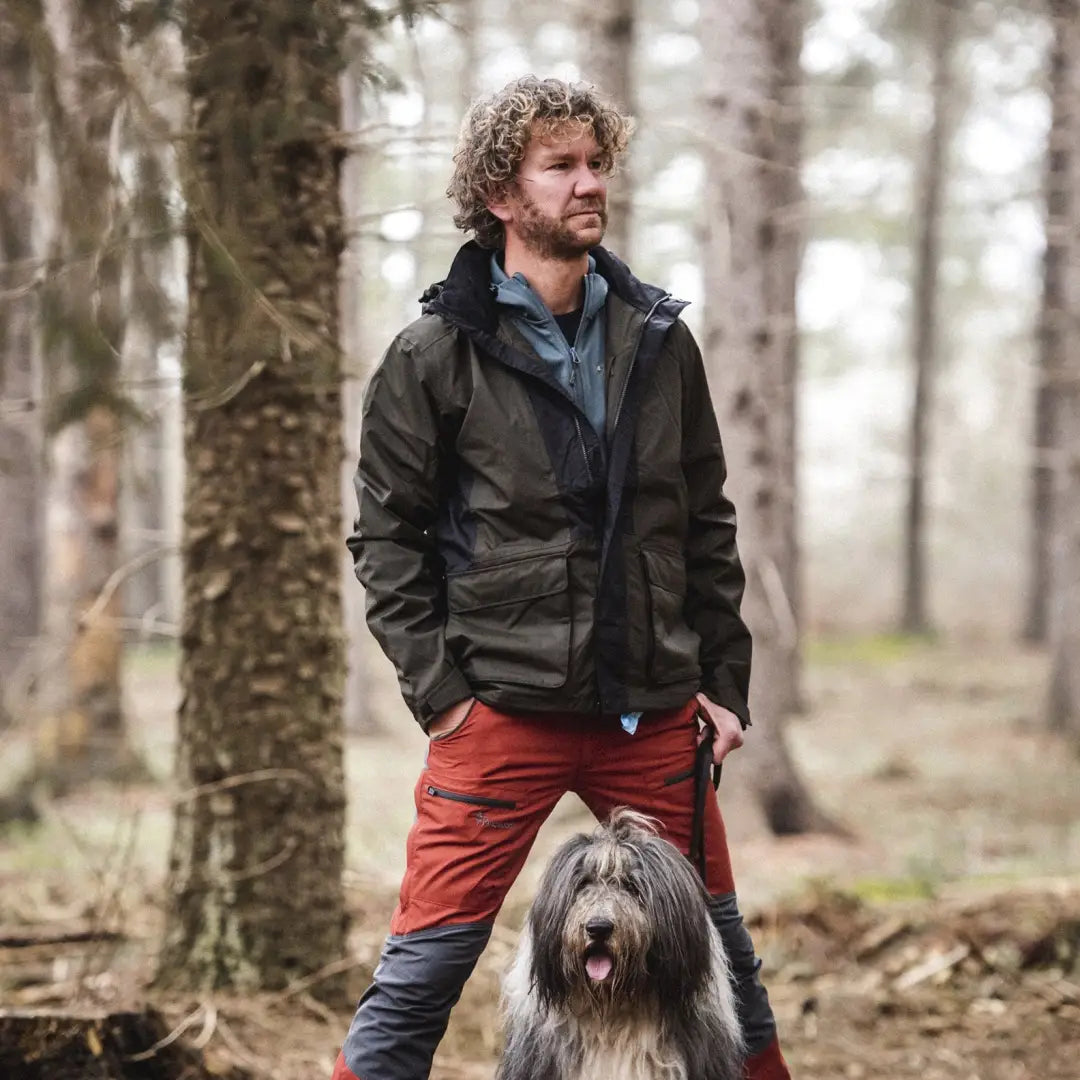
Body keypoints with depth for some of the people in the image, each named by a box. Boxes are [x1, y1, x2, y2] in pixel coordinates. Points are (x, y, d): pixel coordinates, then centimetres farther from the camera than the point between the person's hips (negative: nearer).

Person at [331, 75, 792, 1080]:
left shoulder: (659, 339, 9)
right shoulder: (434, 355, -2)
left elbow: (706, 523, 13)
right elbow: (387, 537, -1)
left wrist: (725, 680, 7)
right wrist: (438, 689, -8)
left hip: (656, 715, 4)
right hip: (501, 717, -4)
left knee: (722, 959, 14)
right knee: (422, 972, -4)